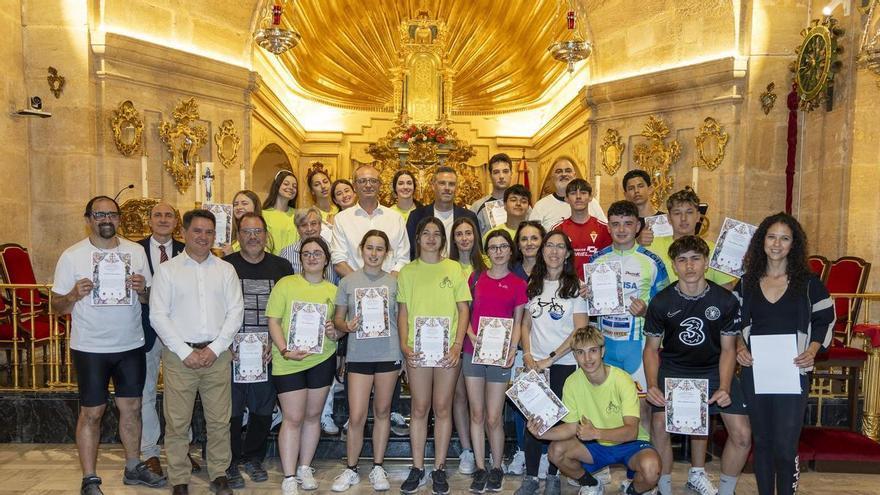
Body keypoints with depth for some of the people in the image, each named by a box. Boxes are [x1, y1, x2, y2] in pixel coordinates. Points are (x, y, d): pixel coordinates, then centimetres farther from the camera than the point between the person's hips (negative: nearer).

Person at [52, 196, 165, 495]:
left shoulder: (136, 251, 4)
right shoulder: (72, 256, -4)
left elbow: (151, 299, 9)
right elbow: (57, 307, -2)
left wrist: (142, 289, -13)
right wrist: (75, 295, -22)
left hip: (131, 346, 3)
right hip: (90, 348, -3)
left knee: (132, 407, 12)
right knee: (92, 412, 5)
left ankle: (133, 467, 27)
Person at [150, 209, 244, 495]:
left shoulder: (226, 270, 8)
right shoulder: (167, 270, 3)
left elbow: (235, 311, 3)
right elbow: (158, 315, -3)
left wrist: (214, 348, -6)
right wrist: (185, 352, -9)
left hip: (217, 354, 1)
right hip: (179, 354, -1)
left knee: (219, 420, 7)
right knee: (177, 421, 4)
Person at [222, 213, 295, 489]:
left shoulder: (281, 268, 6)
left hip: (268, 353, 2)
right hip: (232, 352, -2)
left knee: (263, 410, 10)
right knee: (232, 410, 3)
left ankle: (253, 458, 27)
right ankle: (230, 463, 18)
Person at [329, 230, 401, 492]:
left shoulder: (394, 282, 3)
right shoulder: (348, 281, 3)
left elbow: (402, 318, 8)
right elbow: (337, 318, 8)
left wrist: (403, 353, 2)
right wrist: (347, 326, -14)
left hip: (388, 354, 1)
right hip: (358, 355, 0)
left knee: (382, 411, 10)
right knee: (356, 417, 0)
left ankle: (378, 467, 26)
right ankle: (351, 469, 20)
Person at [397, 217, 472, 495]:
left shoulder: (454, 269, 3)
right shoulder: (408, 272, 7)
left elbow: (463, 309, 2)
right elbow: (403, 311, 7)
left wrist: (457, 345, -8)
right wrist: (404, 345, -6)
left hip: (447, 349, -1)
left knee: (442, 408, 6)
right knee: (420, 409, 8)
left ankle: (439, 469, 17)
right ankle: (417, 468, 18)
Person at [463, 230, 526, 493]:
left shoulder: (518, 284, 2)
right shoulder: (476, 278, 7)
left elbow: (517, 323, 4)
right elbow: (465, 312, 10)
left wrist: (513, 348, -11)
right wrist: (471, 335, -7)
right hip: (473, 352, 2)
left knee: (493, 418, 1)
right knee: (477, 414, 7)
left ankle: (497, 468, 21)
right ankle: (480, 468, 19)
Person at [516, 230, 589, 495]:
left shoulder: (575, 286, -4)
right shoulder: (533, 284, 8)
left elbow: (581, 330, -9)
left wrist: (551, 358, -12)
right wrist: (527, 354, -3)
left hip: (564, 364, -3)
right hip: (535, 364, 3)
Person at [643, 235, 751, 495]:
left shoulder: (726, 300, -10)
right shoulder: (661, 302, -11)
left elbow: (728, 349, -3)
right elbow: (652, 348, -3)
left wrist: (724, 388, -17)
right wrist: (652, 385, -18)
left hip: (714, 368, 1)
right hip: (673, 368, -1)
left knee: (743, 435, -6)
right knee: (659, 425, -20)